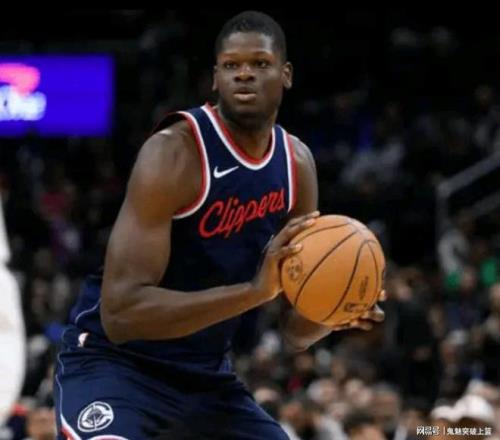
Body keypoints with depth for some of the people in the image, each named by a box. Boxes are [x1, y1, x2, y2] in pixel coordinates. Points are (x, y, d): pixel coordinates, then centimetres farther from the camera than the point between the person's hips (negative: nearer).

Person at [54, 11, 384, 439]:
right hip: (115, 363, -8)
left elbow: (295, 330, 8)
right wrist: (253, 290, -36)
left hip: (206, 374, 8)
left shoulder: (297, 164, 2)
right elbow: (120, 311, -29)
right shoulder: (174, 153, -21)